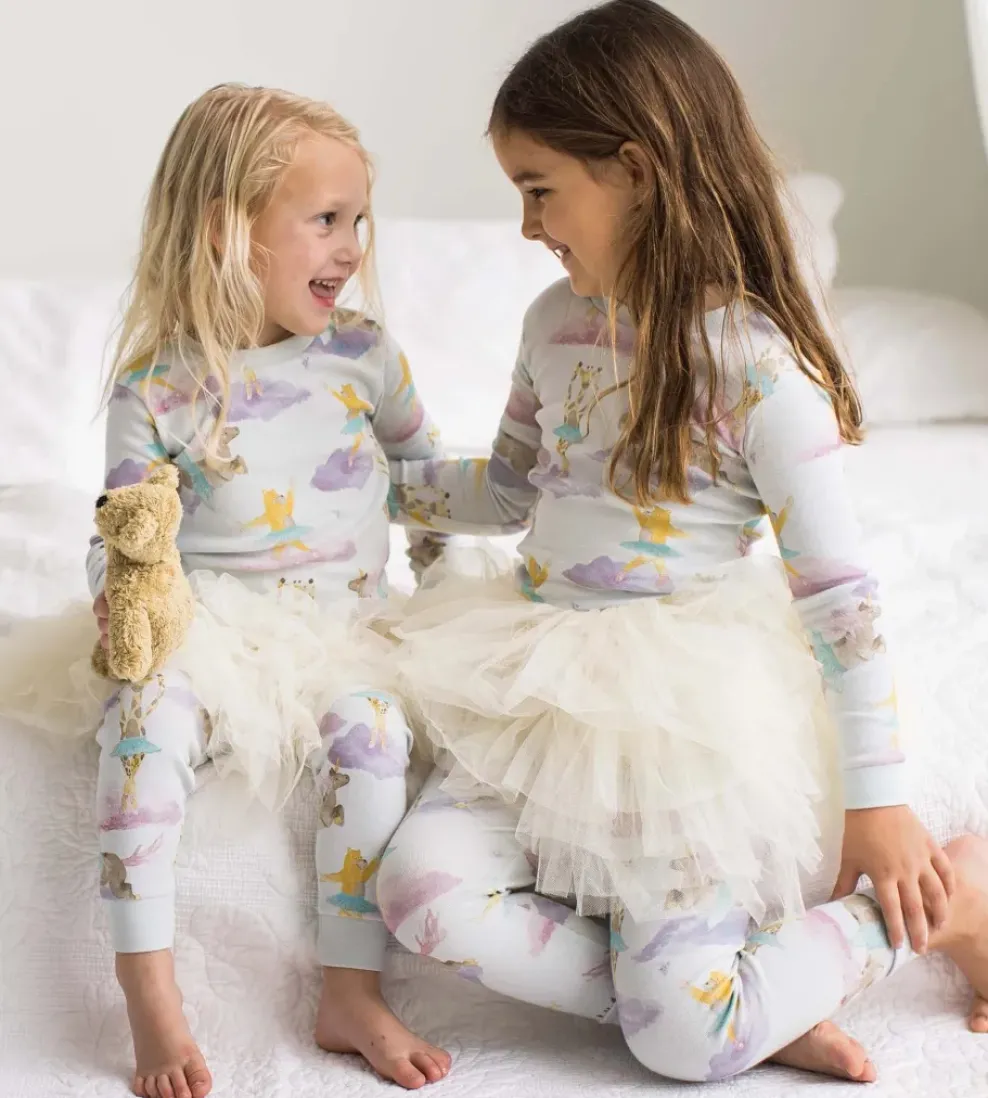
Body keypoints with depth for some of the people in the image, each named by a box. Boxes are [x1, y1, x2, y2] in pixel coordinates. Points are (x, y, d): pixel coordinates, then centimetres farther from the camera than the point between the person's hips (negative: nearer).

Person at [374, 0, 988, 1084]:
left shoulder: (753, 363, -15)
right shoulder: (555, 321, 6)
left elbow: (838, 591, -13)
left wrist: (877, 801, -11)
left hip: (685, 711, -7)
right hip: (547, 699, 7)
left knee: (683, 1042, -13)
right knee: (423, 886, -18)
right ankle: (744, 1002, -9)